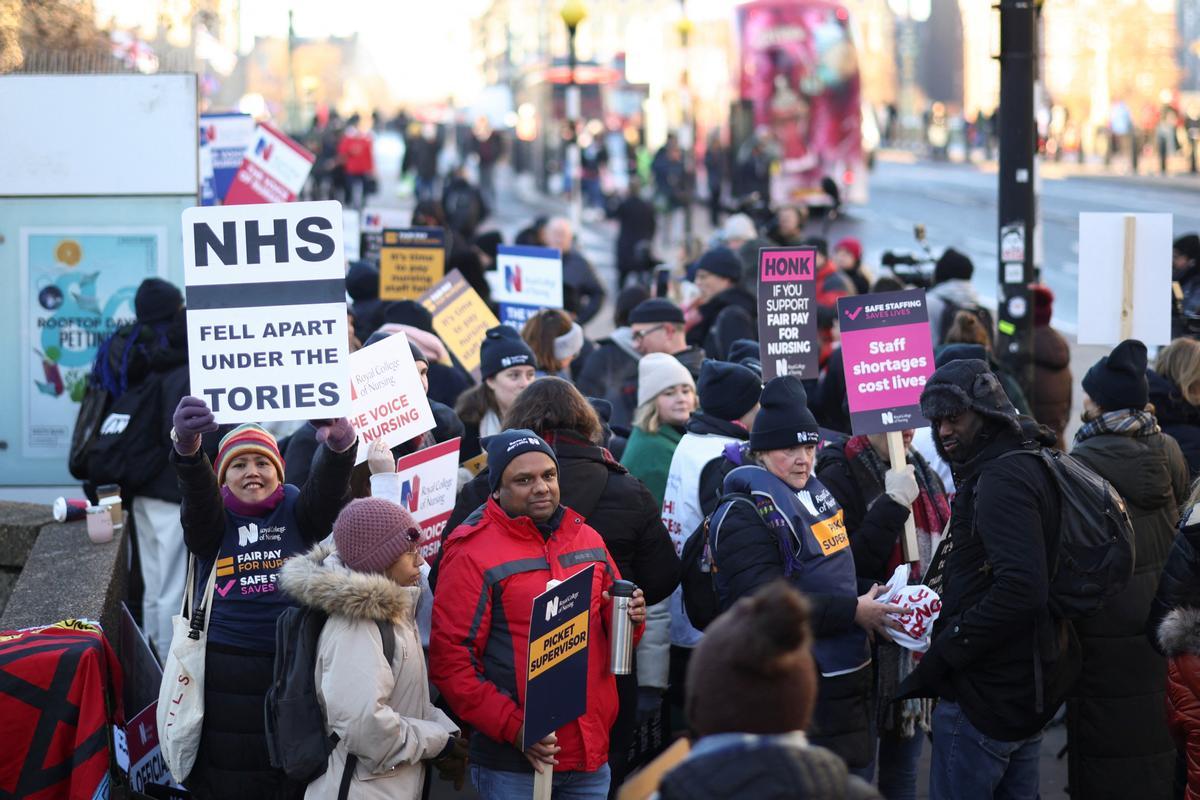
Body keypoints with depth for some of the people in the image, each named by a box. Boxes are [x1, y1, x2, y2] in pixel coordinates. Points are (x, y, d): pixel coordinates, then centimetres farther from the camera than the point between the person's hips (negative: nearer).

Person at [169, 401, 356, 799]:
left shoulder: (297, 510, 4)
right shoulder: (212, 518, 2)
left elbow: (329, 486, -16)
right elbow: (197, 488, -19)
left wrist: (340, 444, -40)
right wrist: (187, 449, -44)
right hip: (228, 669, -1)